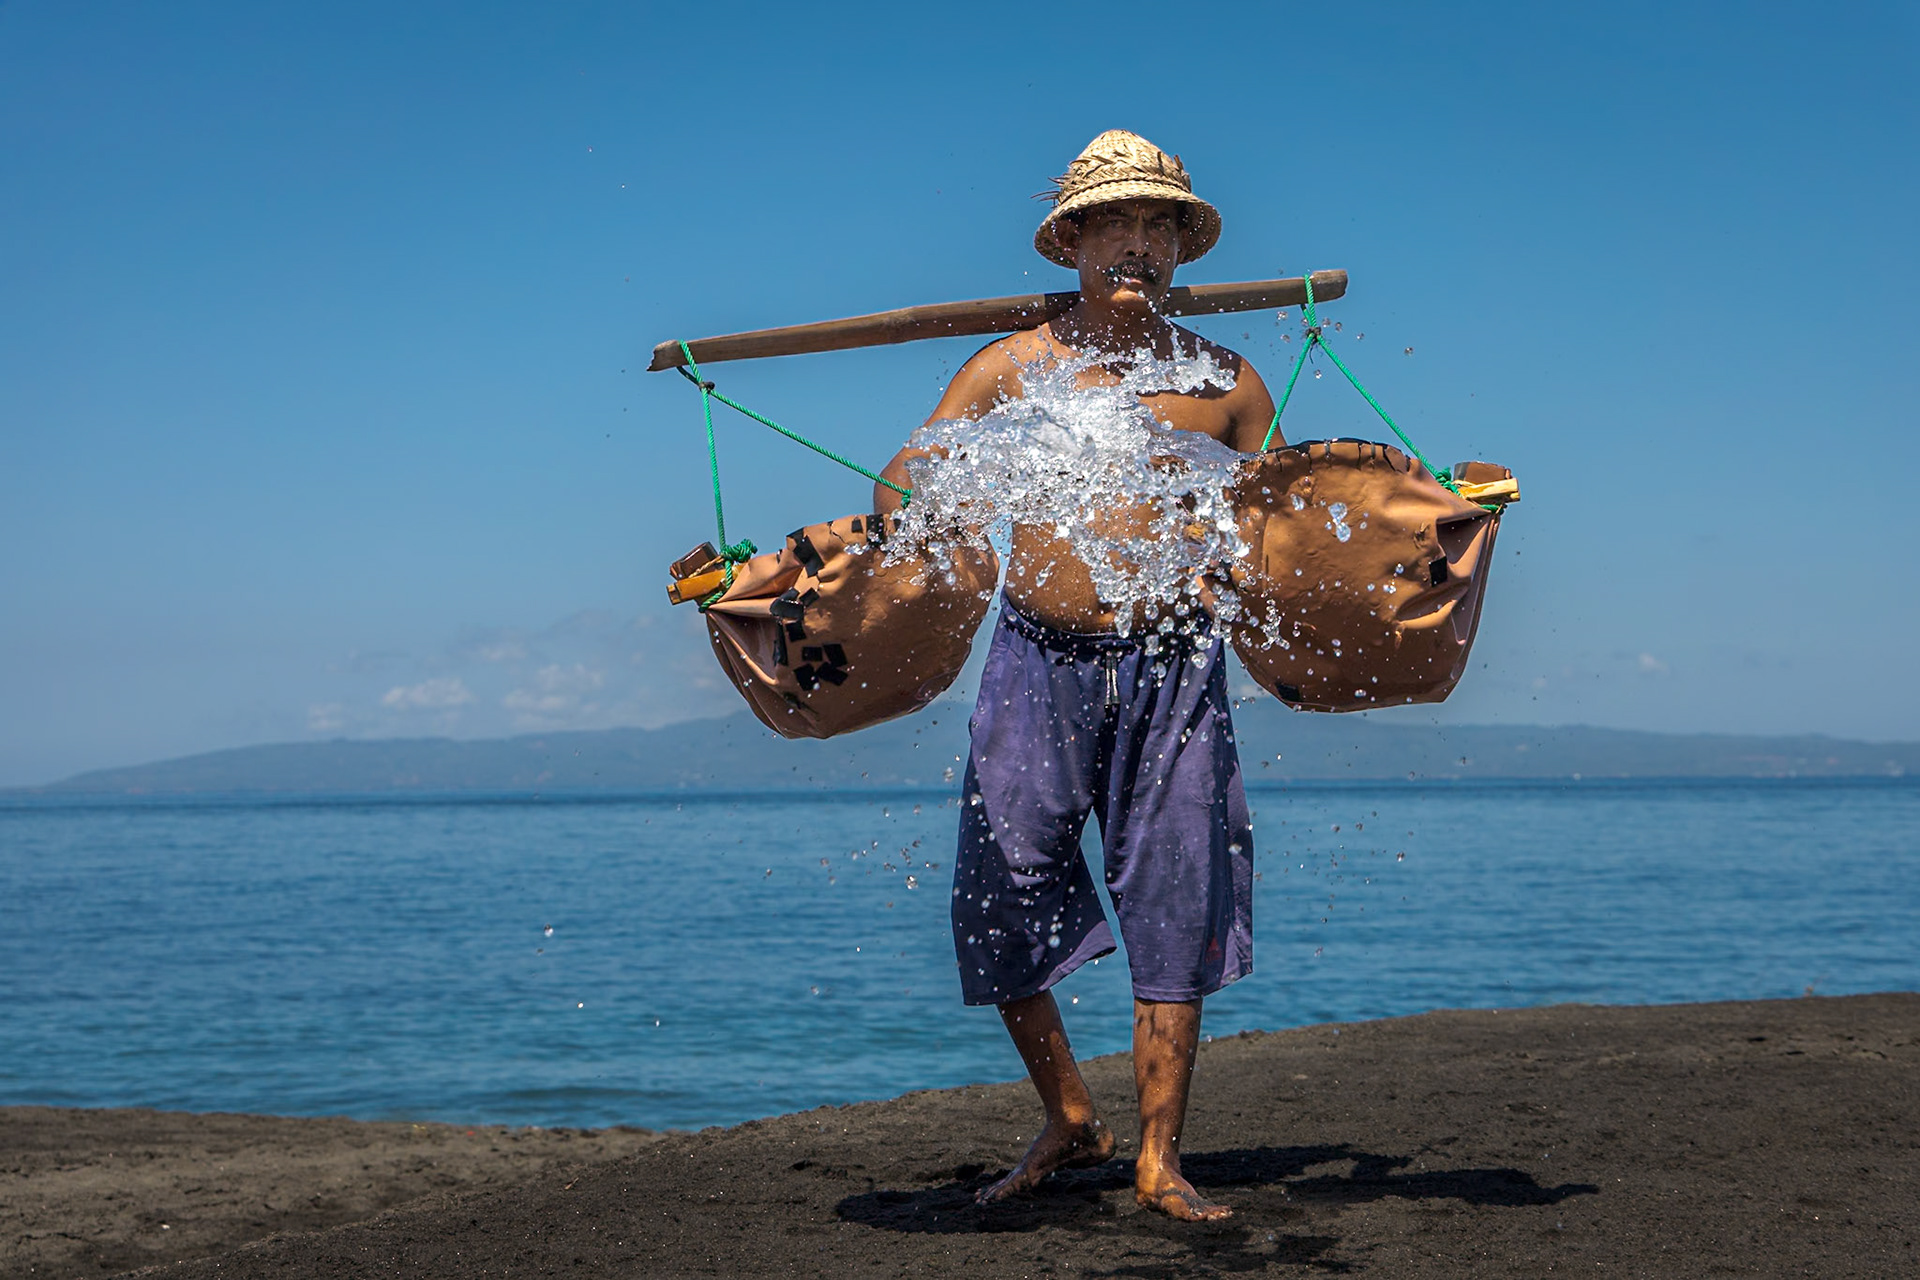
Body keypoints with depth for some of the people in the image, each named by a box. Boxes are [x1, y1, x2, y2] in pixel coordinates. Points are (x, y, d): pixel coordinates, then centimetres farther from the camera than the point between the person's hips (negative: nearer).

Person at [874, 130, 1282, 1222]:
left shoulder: (1226, 383, 10)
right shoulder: (1016, 367, 7)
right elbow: (907, 476, 6)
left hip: (1175, 669, 0)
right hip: (1041, 661, 0)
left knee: (1174, 911, 0)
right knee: (1004, 902, -1)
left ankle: (1160, 1161, 11)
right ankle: (1070, 1121, 21)